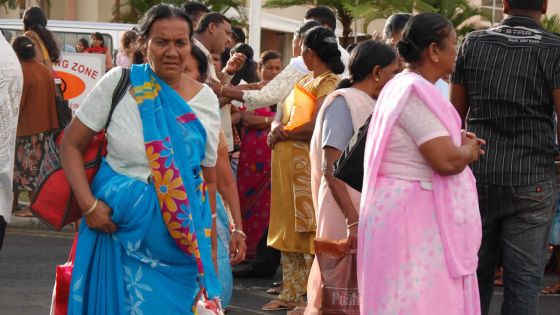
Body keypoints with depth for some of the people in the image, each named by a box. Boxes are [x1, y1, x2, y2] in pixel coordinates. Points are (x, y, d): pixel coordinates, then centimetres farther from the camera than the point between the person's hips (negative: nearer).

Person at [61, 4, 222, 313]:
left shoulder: (205, 99, -1)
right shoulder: (119, 82, -7)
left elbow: (208, 177, 6)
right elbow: (71, 144, -2)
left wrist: (209, 245, 7)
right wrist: (88, 204, -14)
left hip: (180, 237, 2)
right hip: (118, 223, -1)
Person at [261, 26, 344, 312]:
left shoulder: (328, 82, -10)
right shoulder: (304, 81, 17)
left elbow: (315, 126, -20)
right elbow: (282, 116, 17)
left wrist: (283, 133, -7)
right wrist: (277, 126, -5)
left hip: (310, 164, -9)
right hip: (288, 163, 9)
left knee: (310, 231, -6)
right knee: (290, 228, 11)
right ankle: (291, 293, 18)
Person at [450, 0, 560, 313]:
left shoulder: (473, 43, 3)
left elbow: (456, 114, 8)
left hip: (477, 174, 3)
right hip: (531, 180, -3)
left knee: (476, 274, 13)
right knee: (524, 279, 2)